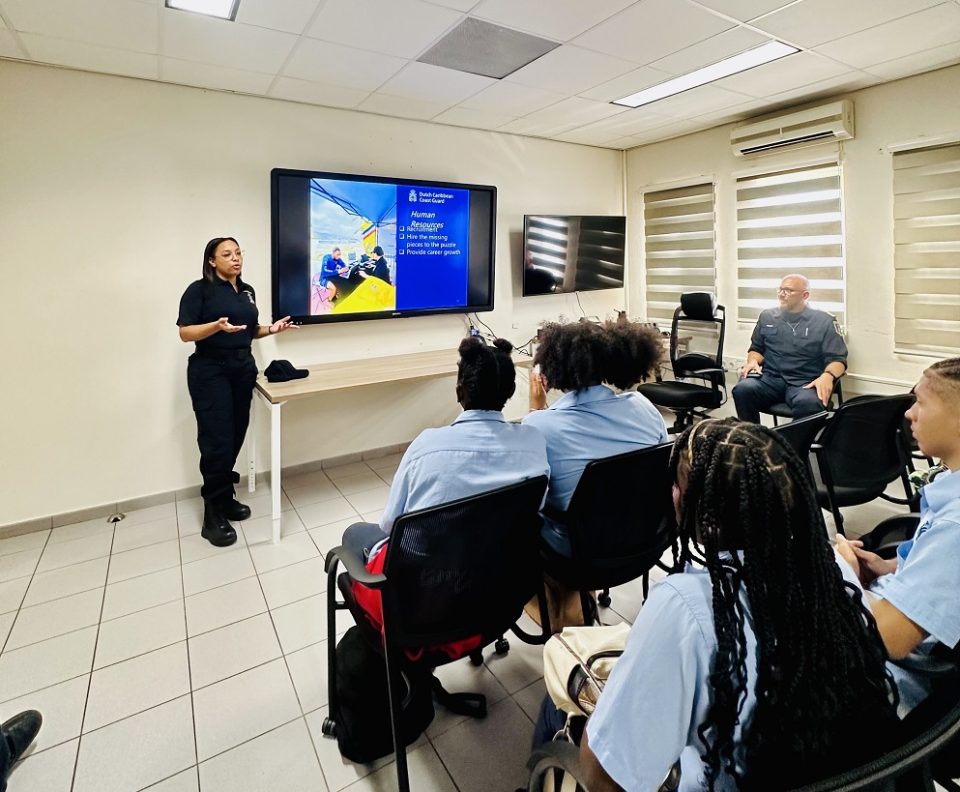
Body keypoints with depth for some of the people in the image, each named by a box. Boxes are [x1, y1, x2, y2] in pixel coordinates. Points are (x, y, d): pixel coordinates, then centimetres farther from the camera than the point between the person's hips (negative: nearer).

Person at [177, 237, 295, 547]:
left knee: (236, 437, 5)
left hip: (243, 368, 6)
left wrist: (271, 329, 3)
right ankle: (213, 515, 0)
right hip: (210, 371, -6)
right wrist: (217, 325, -27)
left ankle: (225, 497, 20)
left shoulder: (247, 291, 14)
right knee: (217, 441, -9)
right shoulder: (199, 290, -6)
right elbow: (185, 333, -11)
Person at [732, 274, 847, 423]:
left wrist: (827, 376, -19)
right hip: (769, 378, 2)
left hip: (805, 382, -2)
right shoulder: (767, 316, 17)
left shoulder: (824, 321, 8)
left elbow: (837, 359, 4)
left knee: (809, 403, -39)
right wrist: (753, 362, 0)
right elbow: (756, 349, 25)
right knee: (742, 390, -32)